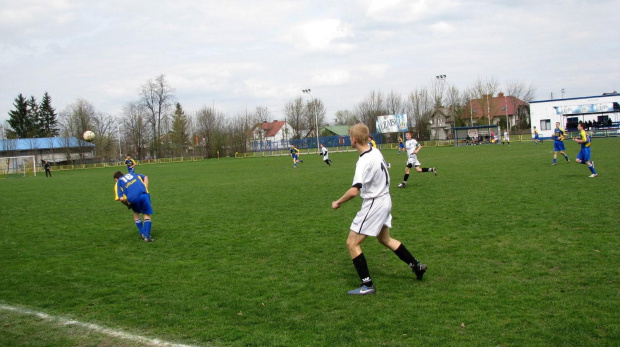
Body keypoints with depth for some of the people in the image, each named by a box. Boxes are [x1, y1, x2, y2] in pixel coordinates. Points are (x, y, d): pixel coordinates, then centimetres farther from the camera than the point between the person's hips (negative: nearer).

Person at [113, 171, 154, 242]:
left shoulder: (118, 183, 22)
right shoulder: (132, 174, 33)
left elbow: (121, 198, 6)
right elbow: (145, 177, 19)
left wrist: (127, 204, 23)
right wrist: (145, 189, 18)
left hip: (133, 198, -1)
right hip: (144, 195, 1)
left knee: (136, 213, 28)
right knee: (147, 215, 15)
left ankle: (142, 234, 26)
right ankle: (147, 236, 5)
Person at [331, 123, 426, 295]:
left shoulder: (364, 161, -26)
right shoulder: (376, 151, 1)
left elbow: (354, 191, -32)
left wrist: (338, 202, -18)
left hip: (373, 204, -9)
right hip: (385, 199, 9)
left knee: (352, 243, -1)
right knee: (385, 239, 27)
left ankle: (367, 285, 2)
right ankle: (416, 266, 35)